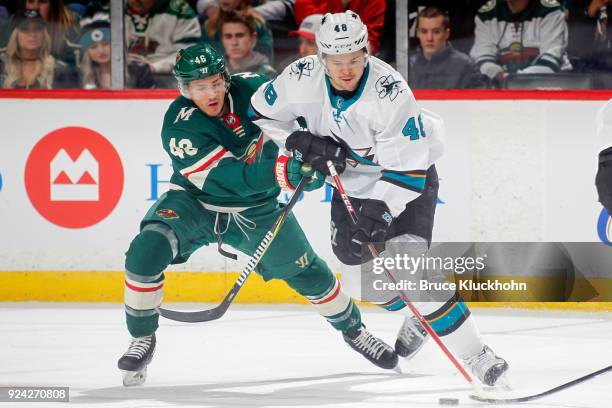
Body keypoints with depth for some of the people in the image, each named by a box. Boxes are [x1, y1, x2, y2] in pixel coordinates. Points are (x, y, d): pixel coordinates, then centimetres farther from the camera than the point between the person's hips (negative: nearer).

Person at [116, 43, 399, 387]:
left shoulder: (252, 88, -17)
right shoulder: (179, 127, -27)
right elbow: (226, 177, -35)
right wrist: (281, 171, -48)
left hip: (255, 209, 3)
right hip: (195, 202, -2)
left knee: (307, 271, 3)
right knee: (147, 251, -27)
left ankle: (353, 329, 30)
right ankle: (142, 339, -8)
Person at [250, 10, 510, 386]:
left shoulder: (391, 92, -34)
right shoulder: (302, 80, -20)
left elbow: (409, 168, -31)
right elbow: (262, 112, -2)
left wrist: (381, 210, -41)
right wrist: (300, 142, -17)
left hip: (407, 175, -6)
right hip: (352, 179, 6)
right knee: (360, 277, 9)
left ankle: (476, 355, -20)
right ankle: (419, 318, 39)